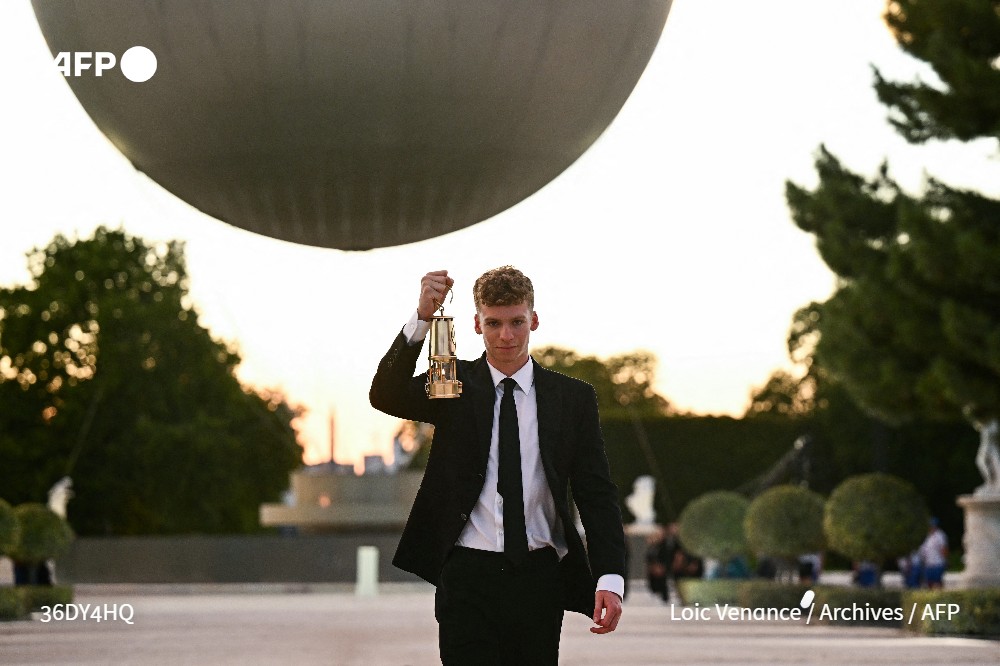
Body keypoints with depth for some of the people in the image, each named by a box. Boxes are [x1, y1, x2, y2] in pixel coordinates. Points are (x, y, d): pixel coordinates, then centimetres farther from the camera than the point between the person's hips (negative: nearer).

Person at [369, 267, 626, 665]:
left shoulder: (573, 397, 8)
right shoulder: (455, 387, 5)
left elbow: (597, 494, 4)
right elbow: (385, 396, -13)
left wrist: (610, 578, -9)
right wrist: (422, 317, -25)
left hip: (539, 579, 2)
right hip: (469, 576, -1)